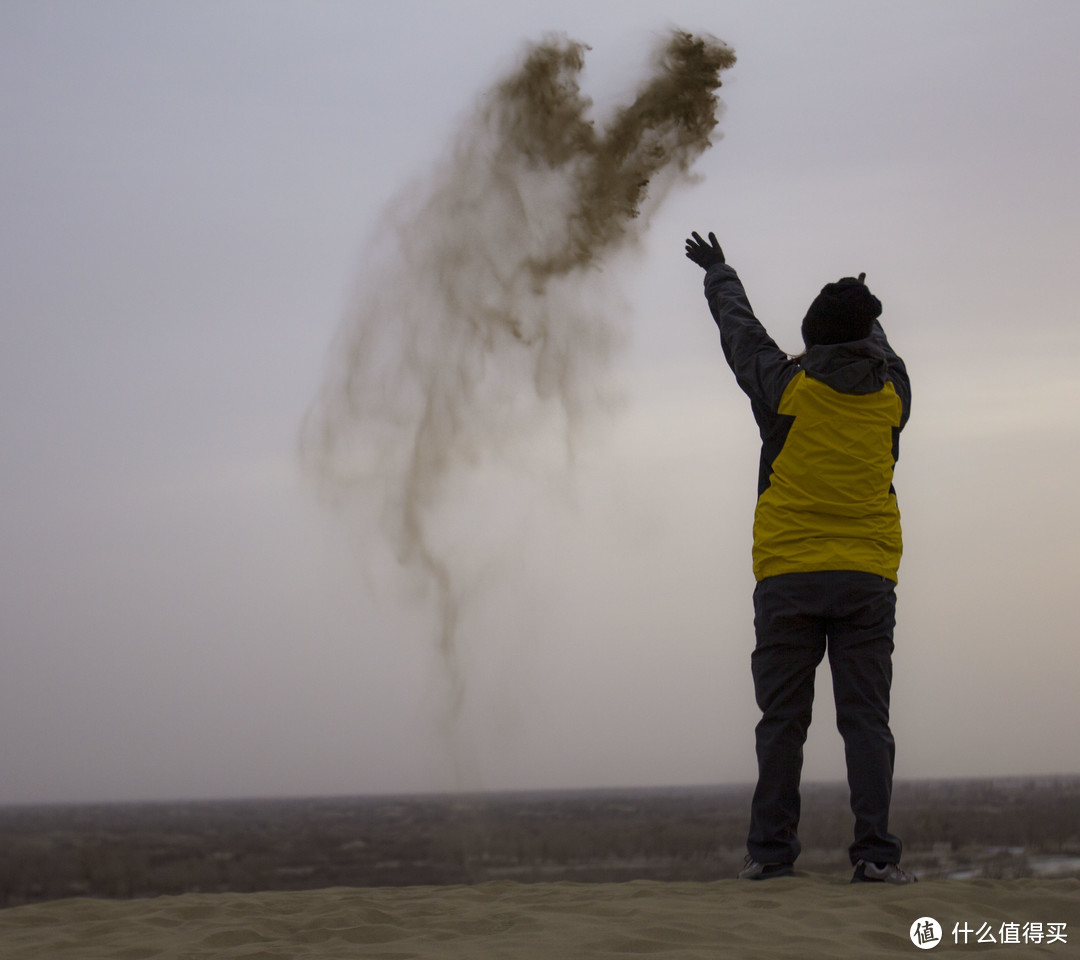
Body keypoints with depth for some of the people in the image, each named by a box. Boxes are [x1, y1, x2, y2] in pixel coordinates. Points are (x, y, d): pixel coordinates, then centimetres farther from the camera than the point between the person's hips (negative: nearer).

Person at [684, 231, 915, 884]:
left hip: (787, 578, -1)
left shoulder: (787, 385, -2)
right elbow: (880, 352, 29)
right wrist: (863, 308, 50)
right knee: (866, 719, -1)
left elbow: (740, 332, 16)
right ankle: (876, 854, -8)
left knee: (783, 720, 1)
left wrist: (718, 273, 35)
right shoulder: (892, 392, 5)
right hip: (868, 580, 1)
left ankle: (772, 850, 1)